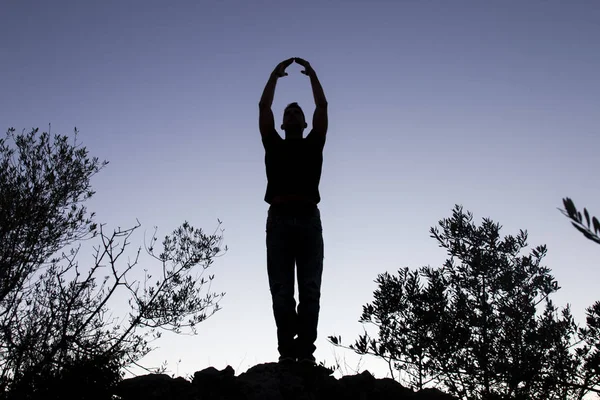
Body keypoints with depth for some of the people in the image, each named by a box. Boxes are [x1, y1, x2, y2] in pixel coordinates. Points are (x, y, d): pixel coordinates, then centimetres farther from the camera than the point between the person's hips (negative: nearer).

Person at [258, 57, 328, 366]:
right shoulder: (274, 145, 22)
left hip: (308, 219, 0)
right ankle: (287, 350, -8)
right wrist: (276, 74, 26)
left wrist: (312, 73, 25)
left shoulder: (313, 145, 23)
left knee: (309, 290, -6)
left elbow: (322, 106, 18)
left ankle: (306, 350, -8)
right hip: (279, 219, 0)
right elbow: (264, 106, 18)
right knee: (281, 291, -7)